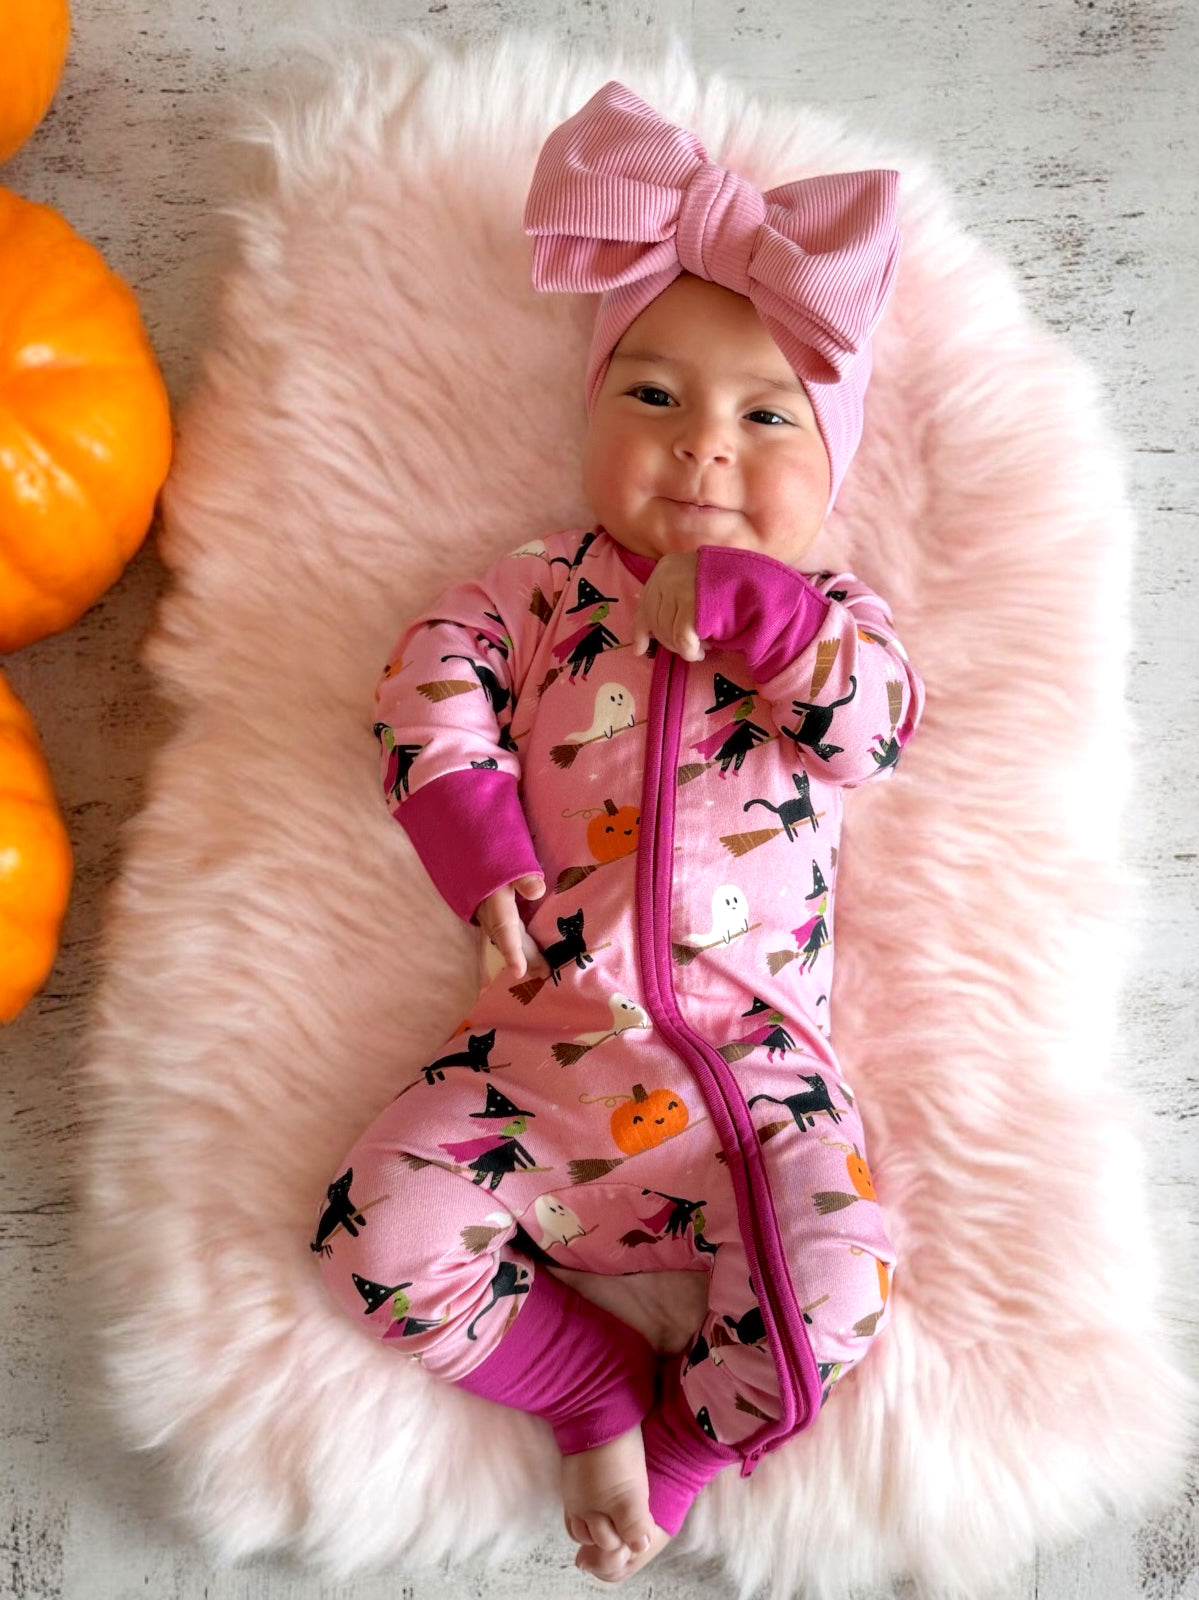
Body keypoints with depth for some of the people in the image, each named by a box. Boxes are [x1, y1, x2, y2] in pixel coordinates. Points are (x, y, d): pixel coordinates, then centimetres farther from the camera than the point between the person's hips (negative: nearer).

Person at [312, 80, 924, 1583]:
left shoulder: (828, 614, 8)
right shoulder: (549, 585, 9)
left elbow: (877, 724, -10)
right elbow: (434, 670, -1)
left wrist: (738, 603, -17)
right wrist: (475, 835, -14)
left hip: (752, 1061, 0)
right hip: (545, 1037, 1)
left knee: (834, 1278, -19)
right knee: (382, 1241, -11)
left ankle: (677, 1444, 13)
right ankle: (599, 1385, 12)